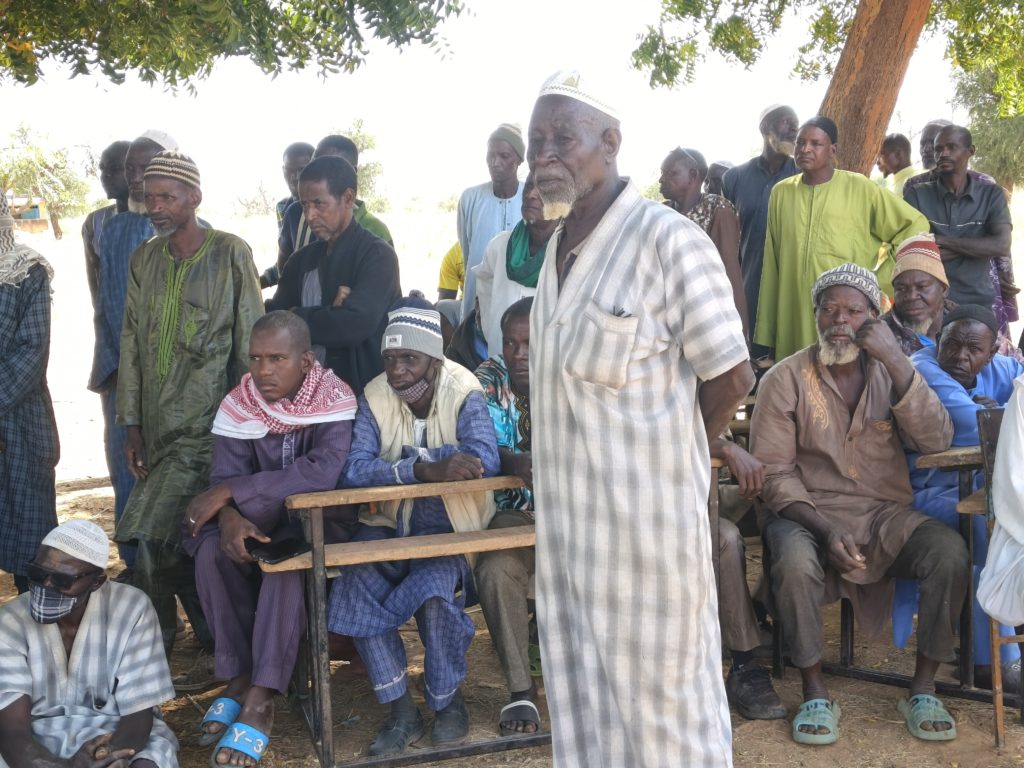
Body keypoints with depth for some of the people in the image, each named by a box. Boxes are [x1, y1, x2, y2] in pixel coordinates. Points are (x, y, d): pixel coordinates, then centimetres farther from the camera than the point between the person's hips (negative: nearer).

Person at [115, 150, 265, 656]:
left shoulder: (231, 254, -5)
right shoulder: (144, 260, 10)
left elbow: (250, 343, -4)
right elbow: (131, 342, 11)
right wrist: (131, 422, 6)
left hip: (206, 422, -5)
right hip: (159, 425, 5)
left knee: (147, 535, -14)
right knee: (182, 533, 8)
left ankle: (158, 633, 7)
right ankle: (207, 631, 24)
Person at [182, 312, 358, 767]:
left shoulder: (334, 401, -18)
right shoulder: (238, 406, -5)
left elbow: (322, 472, -33)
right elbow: (224, 478, -10)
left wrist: (231, 492, -30)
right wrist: (229, 516, -35)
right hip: (261, 522, 4)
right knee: (212, 550, -24)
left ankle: (261, 700, -30)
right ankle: (239, 676, -13)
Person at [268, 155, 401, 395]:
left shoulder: (377, 256, -11)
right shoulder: (302, 259, 8)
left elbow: (354, 325, -24)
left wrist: (296, 318, -8)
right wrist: (328, 314, -15)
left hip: (364, 391, -5)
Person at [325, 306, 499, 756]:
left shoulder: (464, 394, -11)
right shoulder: (375, 398, -4)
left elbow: (485, 459, -28)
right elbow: (353, 471, -19)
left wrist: (411, 461, -26)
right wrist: (425, 469, -32)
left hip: (450, 525, -3)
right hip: (390, 524, 3)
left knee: (433, 584, -31)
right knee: (356, 584, -24)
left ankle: (448, 699, -4)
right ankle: (400, 708, -10)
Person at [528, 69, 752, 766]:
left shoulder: (669, 240, -15)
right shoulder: (558, 246, 9)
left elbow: (731, 378, -11)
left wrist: (672, 451, 3)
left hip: (645, 512, -7)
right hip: (567, 514, 8)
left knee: (658, 690, 7)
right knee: (584, 690, 18)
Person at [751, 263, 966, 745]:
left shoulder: (889, 372, 6)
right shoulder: (785, 379, -3)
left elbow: (937, 442, -10)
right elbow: (773, 474, -8)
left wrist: (896, 360, -18)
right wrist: (826, 530, -22)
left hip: (885, 512, 3)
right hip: (807, 512, -3)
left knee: (950, 552, -24)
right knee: (794, 559, -34)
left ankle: (923, 690, -7)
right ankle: (815, 694, -14)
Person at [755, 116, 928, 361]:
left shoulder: (860, 189, -1)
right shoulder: (781, 192, 10)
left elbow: (914, 226, 4)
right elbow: (772, 268, 12)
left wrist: (879, 280, -1)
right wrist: (766, 334, 10)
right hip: (794, 322, 3)